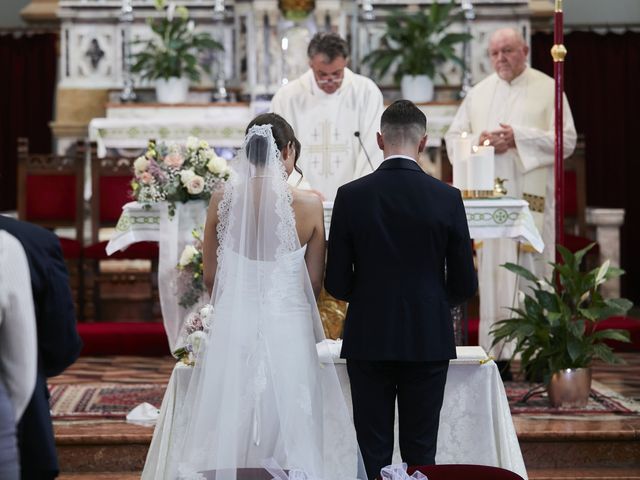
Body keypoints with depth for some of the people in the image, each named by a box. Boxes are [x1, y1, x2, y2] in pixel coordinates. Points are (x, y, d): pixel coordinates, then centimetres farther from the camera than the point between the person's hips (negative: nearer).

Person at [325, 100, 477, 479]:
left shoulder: (351, 196, -6)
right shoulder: (447, 198, -6)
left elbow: (337, 282, -3)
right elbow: (464, 284, -1)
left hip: (368, 341, 0)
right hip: (429, 342, 0)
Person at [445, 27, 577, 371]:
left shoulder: (548, 89, 4)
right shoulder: (478, 93, 15)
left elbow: (567, 139, -3)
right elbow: (453, 138, 14)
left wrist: (519, 138, -13)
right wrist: (480, 142, -8)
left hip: (530, 197, -3)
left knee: (531, 269, -6)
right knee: (492, 271, 0)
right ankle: (498, 353, 2)